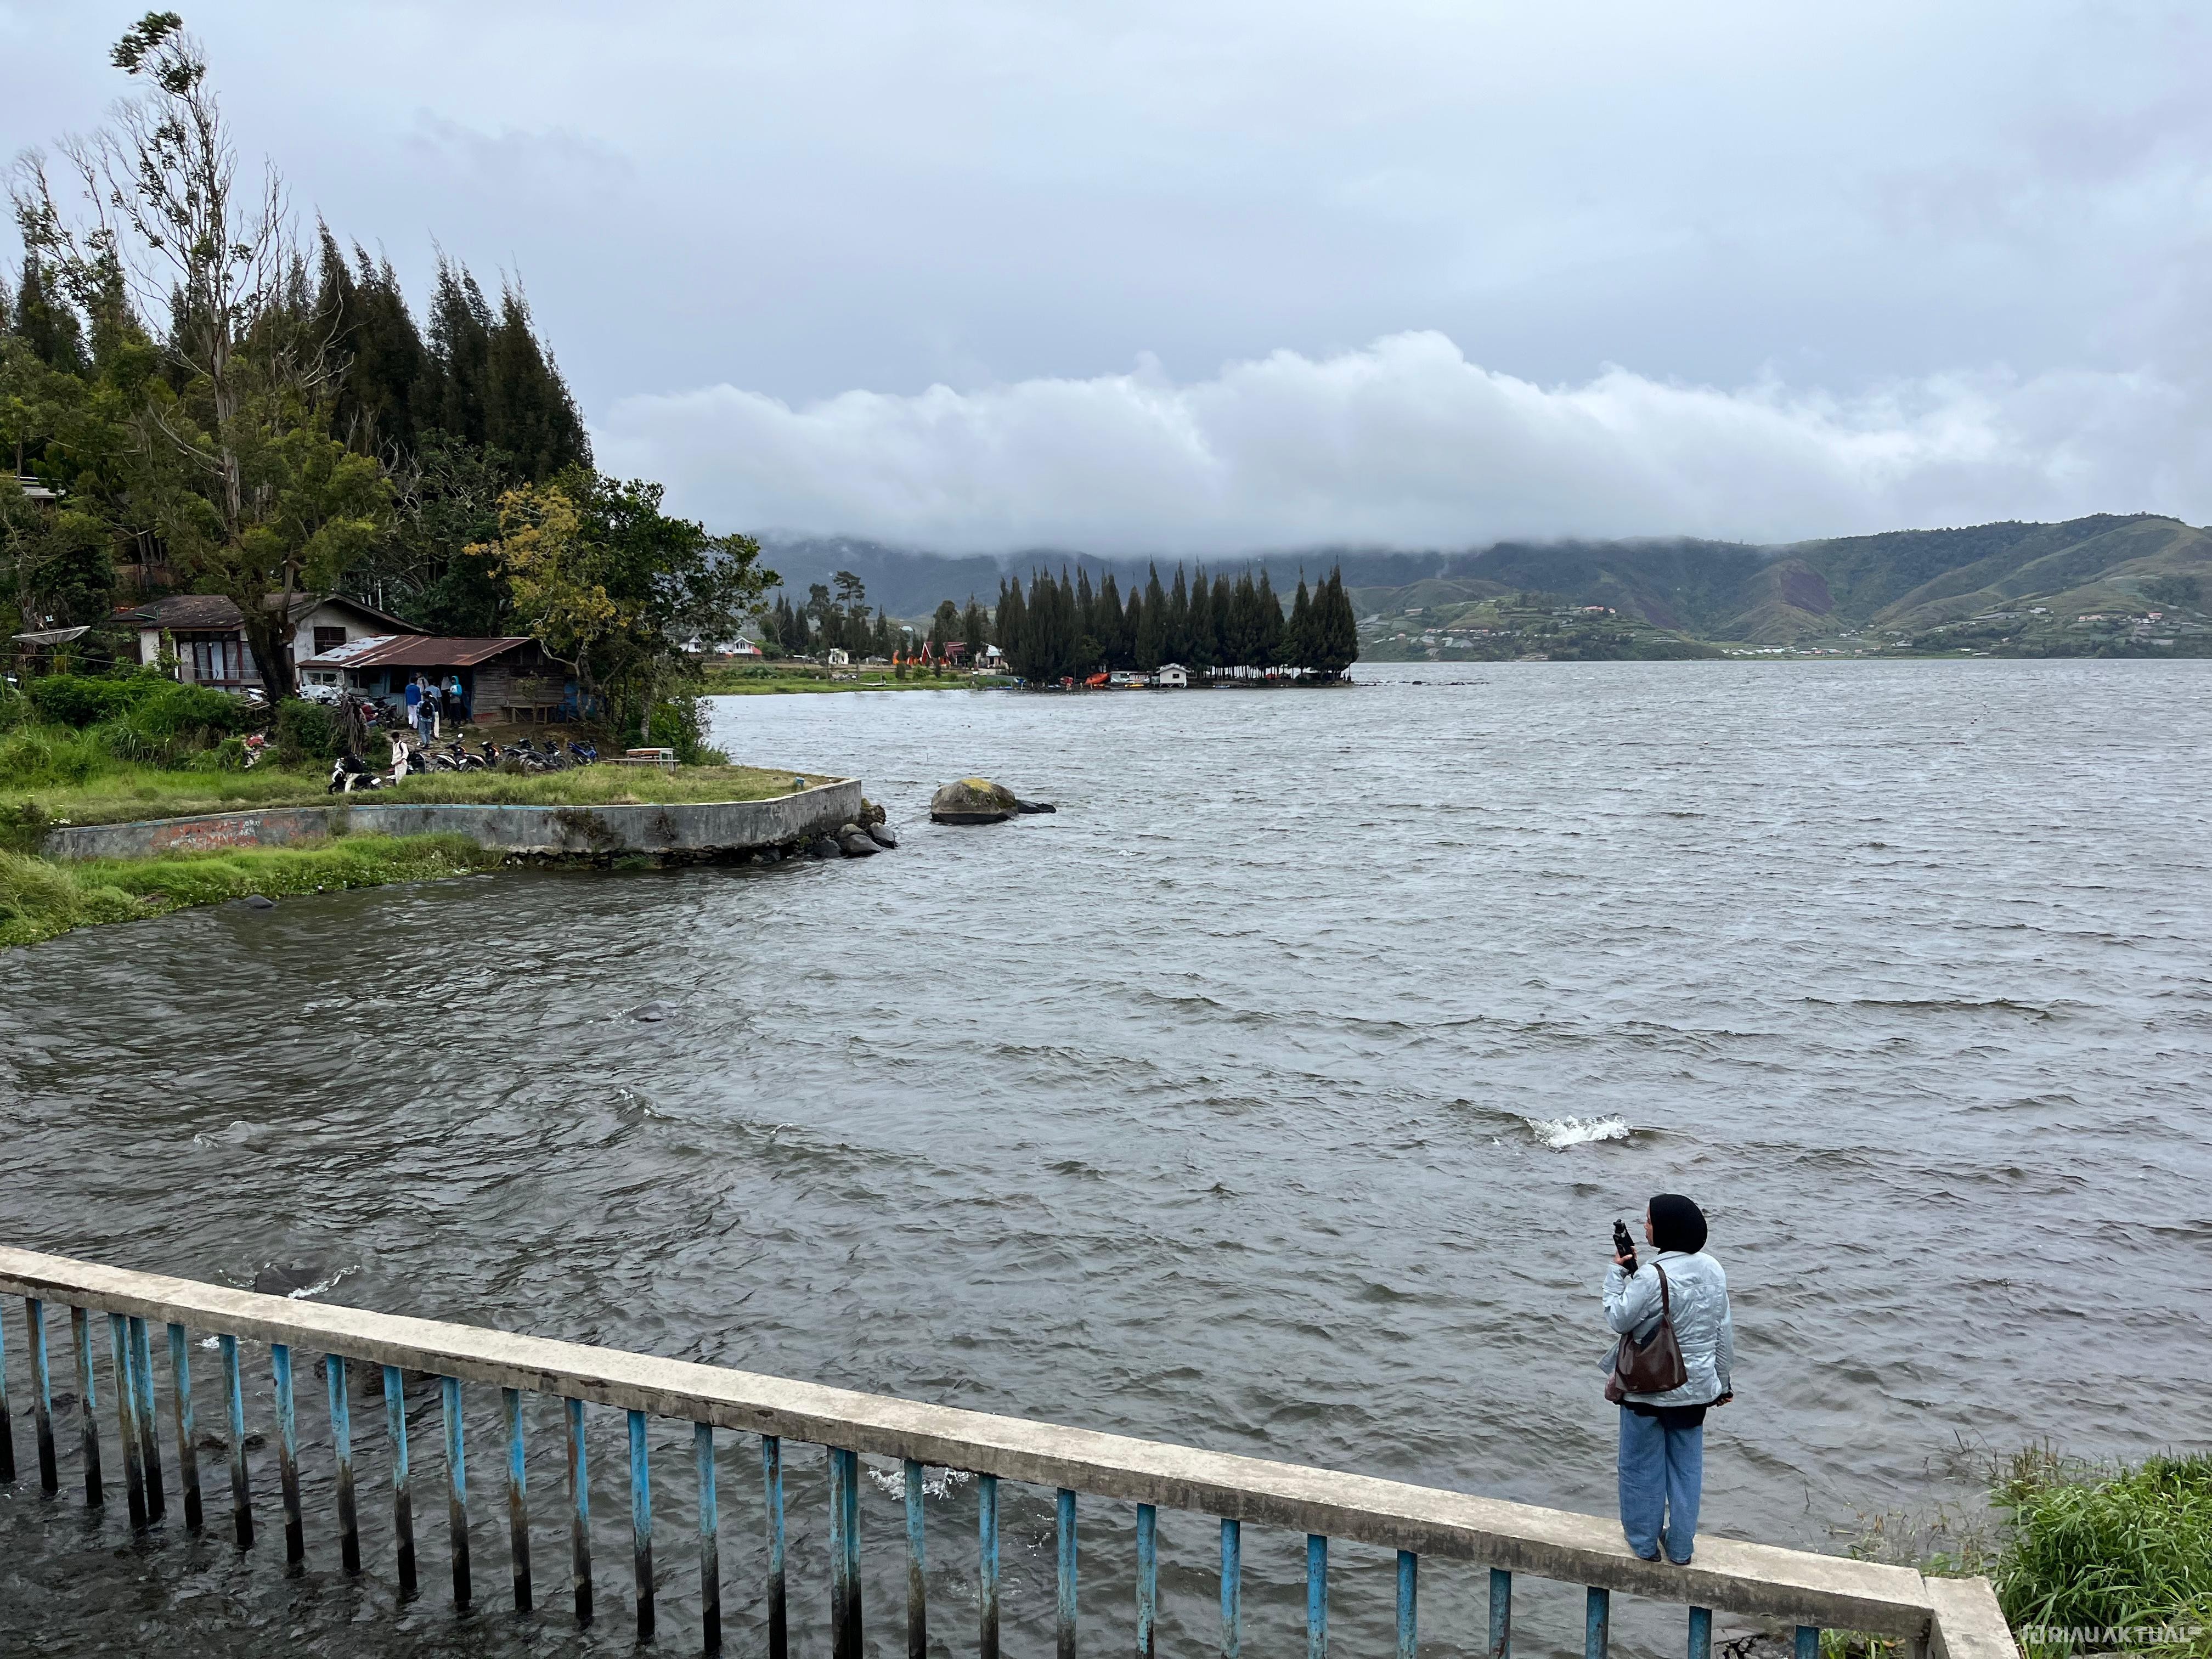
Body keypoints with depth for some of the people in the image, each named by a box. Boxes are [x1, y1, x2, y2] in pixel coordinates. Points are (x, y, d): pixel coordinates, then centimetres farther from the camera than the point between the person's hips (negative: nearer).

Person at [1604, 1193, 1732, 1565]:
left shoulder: (1651, 1276, -26)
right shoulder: (1713, 1271, -5)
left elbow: (1618, 1321, -16)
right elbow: (1724, 1332, 4)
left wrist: (1617, 1273, -8)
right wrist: (1722, 1380, 16)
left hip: (1648, 1389, -5)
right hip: (1695, 1388, 6)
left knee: (1642, 1465, 13)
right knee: (1687, 1465, 19)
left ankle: (1644, 1541, 27)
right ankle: (1681, 1545, 28)